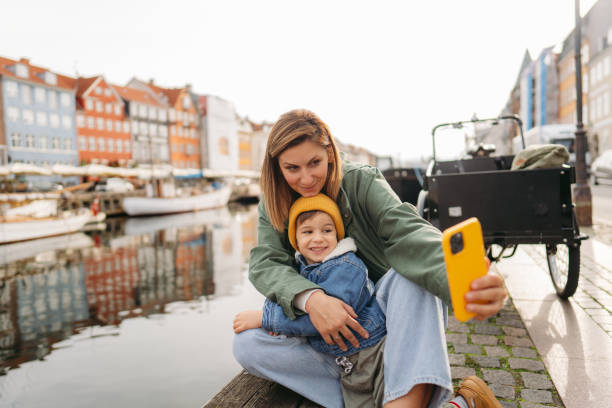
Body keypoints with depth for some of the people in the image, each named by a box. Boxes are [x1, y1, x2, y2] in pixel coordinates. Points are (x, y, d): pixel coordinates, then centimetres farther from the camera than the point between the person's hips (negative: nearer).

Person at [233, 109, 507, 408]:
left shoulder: (361, 182, -13)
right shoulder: (272, 206, -4)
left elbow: (406, 232, -30)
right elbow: (264, 264, -18)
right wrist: (310, 298, -40)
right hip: (326, 328, 3)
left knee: (414, 271, -32)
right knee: (246, 345, -25)